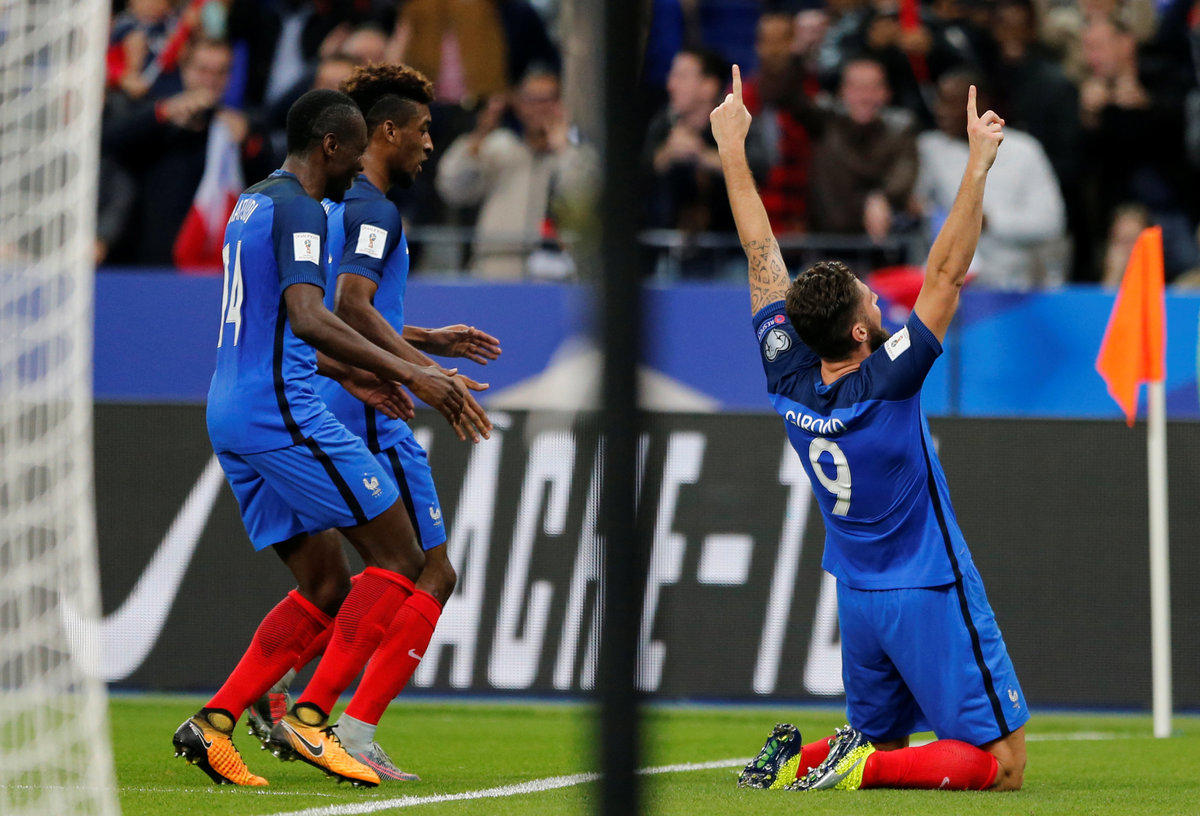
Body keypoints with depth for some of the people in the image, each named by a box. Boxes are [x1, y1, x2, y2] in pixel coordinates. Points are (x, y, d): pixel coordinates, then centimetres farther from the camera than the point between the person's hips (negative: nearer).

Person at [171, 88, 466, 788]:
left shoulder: (253, 203, 20)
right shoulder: (298, 208, -11)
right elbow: (307, 317, -25)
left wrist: (352, 376, 29)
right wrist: (409, 374, -27)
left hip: (231, 416, 10)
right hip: (282, 413, -10)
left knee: (326, 585, 12)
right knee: (399, 561, -6)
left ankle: (214, 723, 1)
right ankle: (310, 718, -13)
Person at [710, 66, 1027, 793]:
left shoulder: (788, 378, -6)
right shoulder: (885, 383, -21)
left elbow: (762, 255, 0)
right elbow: (945, 274, -25)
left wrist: (732, 147, 5)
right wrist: (978, 167, -26)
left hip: (858, 598, 7)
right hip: (932, 596, -7)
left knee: (881, 738, 23)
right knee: (1002, 764, -6)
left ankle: (797, 762, -4)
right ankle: (865, 768, -22)